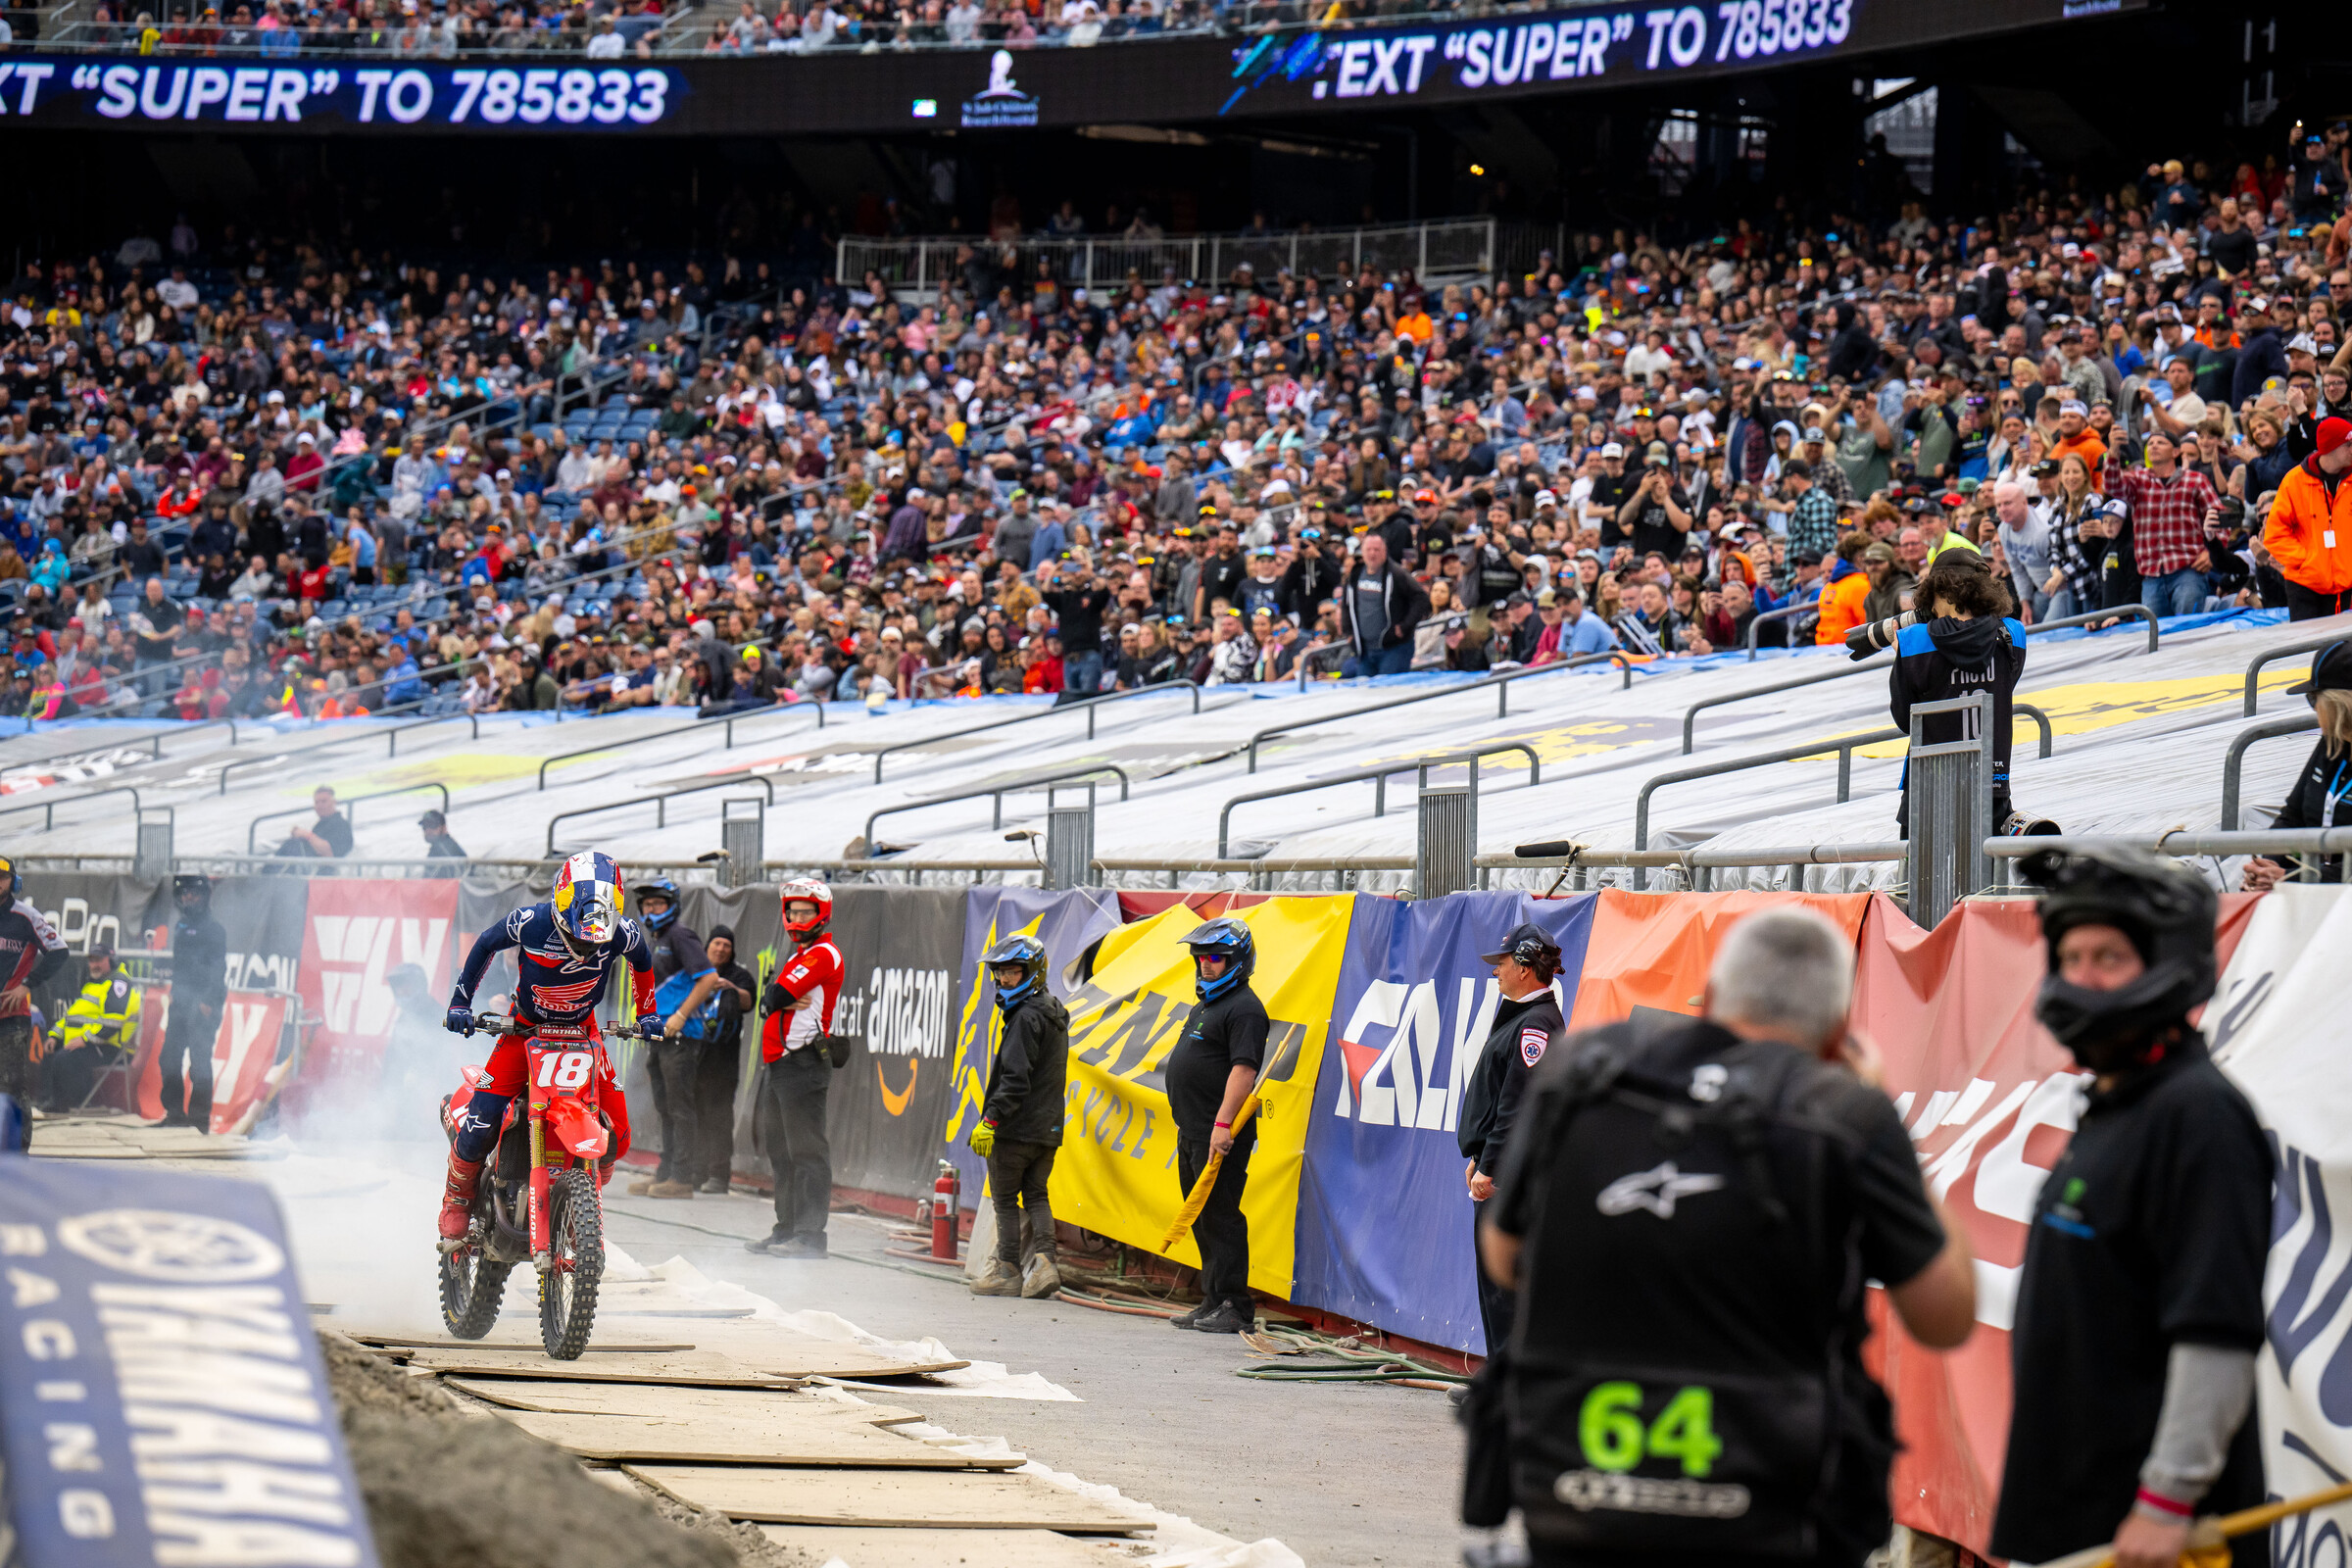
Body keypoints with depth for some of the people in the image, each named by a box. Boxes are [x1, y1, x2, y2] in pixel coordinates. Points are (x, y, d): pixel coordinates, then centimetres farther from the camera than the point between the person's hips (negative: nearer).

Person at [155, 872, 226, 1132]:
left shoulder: (213, 929, -5)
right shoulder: (180, 926, 17)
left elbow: (218, 968, -11)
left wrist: (208, 1001, -18)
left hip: (203, 1003, -8)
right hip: (181, 1001, 8)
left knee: (199, 1059, -10)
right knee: (170, 1057, 6)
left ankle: (200, 1116, -8)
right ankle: (175, 1113, 13)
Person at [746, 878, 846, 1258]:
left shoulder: (824, 954, -10)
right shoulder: (800, 956, 22)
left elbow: (778, 996, -17)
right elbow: (769, 1001, 13)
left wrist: (777, 998, 3)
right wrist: (785, 1001, -7)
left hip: (803, 1063, -10)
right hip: (780, 1065, 10)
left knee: (806, 1151, -10)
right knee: (780, 1149, 15)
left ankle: (810, 1235, -12)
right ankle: (788, 1229, 23)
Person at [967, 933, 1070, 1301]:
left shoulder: (1027, 1017, -16)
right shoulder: (1055, 1013, 14)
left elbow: (1015, 1079, -22)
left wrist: (990, 1119, -22)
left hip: (1016, 1128, -9)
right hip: (1048, 1126, 9)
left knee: (1005, 1198, 1)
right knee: (1036, 1195, 13)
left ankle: (1008, 1270, 4)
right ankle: (1044, 1261, -1)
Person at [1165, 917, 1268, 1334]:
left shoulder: (1244, 1009, -12)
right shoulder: (1207, 1005, 21)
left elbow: (1244, 1069, -21)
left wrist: (1223, 1123, -26)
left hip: (1221, 1137, -10)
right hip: (1192, 1134, 10)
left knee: (1221, 1217, -10)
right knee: (1202, 1219, 12)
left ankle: (1234, 1307, -8)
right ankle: (1213, 1301, 17)